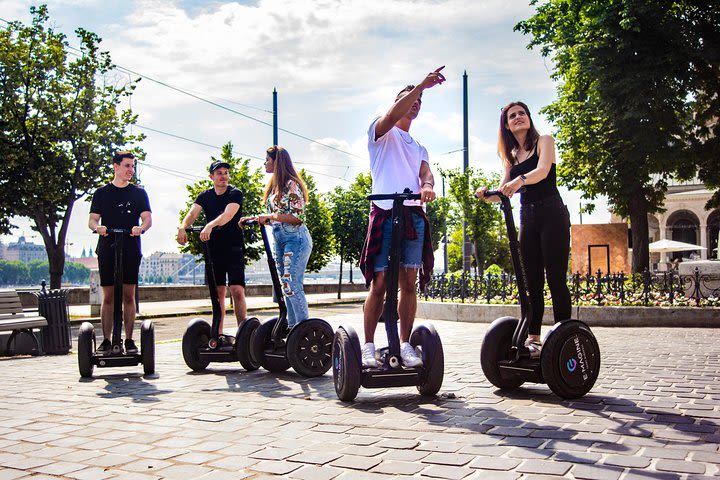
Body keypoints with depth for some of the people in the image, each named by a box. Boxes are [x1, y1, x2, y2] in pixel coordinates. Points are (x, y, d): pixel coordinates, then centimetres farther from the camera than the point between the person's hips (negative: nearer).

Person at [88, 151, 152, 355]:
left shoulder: (138, 192, 11)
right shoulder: (101, 192, 11)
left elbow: (148, 219, 2)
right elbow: (92, 220, 6)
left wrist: (141, 228, -21)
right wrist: (97, 227, -18)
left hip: (131, 249, 0)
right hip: (107, 250, 0)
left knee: (129, 295, 0)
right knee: (108, 296, 0)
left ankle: (129, 340, 5)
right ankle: (106, 340, 5)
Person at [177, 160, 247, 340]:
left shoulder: (235, 194, -4)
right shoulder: (205, 196, 10)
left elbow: (228, 214, -22)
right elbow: (192, 213, -7)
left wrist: (210, 225, -40)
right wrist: (182, 227, -28)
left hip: (234, 249, -4)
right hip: (213, 249, 4)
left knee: (237, 291, -12)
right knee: (218, 293, 8)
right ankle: (218, 333, 14)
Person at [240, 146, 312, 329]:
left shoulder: (291, 184, -10)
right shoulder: (275, 185, 16)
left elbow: (298, 217, -17)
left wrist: (271, 216, -19)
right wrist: (253, 219, 10)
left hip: (296, 239, -9)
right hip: (279, 239, 9)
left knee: (293, 286, -13)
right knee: (286, 287, 9)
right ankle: (292, 327, 14)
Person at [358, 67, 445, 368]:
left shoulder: (418, 147, 26)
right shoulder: (382, 133, 11)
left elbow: (426, 173, 7)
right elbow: (392, 115, -13)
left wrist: (427, 186, -17)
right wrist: (421, 85, -18)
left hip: (414, 215, 5)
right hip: (385, 212, -5)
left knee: (409, 283, 2)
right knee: (379, 282, -7)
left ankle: (405, 344, 7)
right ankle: (368, 346, -1)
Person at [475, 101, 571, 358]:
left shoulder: (544, 141, 1)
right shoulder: (511, 156, 16)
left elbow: (543, 170, -19)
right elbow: (503, 192, 7)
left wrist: (521, 180, -39)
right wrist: (486, 193, -16)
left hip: (552, 214, -5)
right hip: (527, 218, 6)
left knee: (556, 279, -9)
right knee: (532, 281, 3)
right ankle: (533, 339, 6)